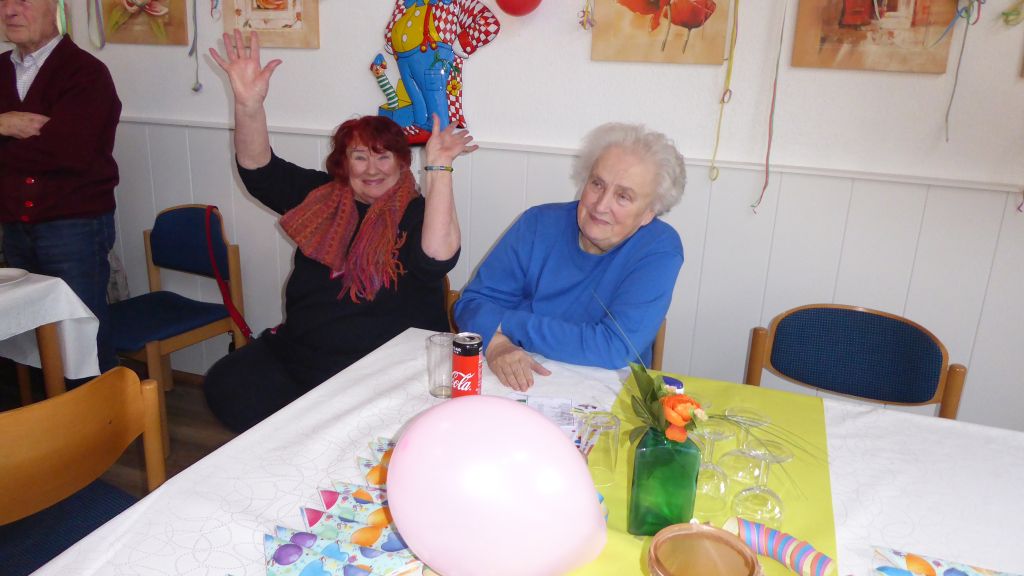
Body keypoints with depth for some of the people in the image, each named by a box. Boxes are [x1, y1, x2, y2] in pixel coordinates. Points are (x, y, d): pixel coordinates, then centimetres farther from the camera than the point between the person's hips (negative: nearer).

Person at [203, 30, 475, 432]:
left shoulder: (416, 213, -7)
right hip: (296, 351, 5)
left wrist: (438, 169, -33)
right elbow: (258, 169, 1)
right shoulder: (320, 197, 8)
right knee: (226, 386, -13)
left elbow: (437, 256, -29)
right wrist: (249, 104, -16)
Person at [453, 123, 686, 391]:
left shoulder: (660, 250, -12)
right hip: (515, 387, 2)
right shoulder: (538, 223, -2)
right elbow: (475, 300, -2)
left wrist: (505, 324, -17)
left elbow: (616, 348, -22)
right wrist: (497, 344, -26)